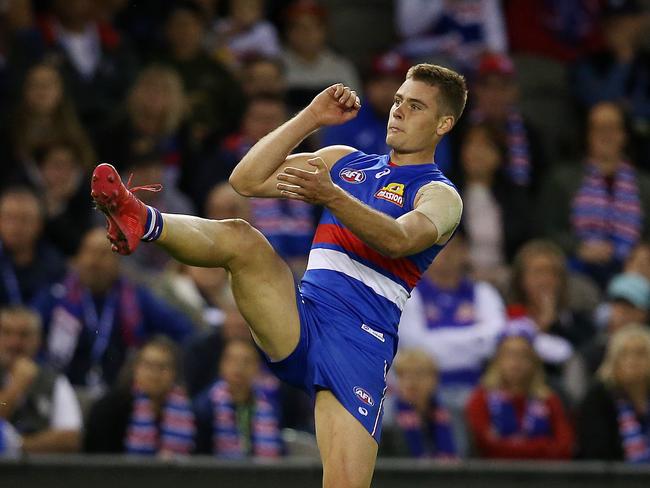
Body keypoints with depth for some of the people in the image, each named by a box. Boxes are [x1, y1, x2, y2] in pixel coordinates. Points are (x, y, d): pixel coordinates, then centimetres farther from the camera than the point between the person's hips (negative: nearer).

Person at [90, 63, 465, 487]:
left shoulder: (441, 196, 5)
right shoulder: (344, 162, 23)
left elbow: (398, 241, -19)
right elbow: (247, 181, 13)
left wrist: (331, 197, -35)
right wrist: (312, 117, 7)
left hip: (359, 345, -4)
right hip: (300, 321, 4)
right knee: (240, 237, -25)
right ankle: (142, 222, -51)